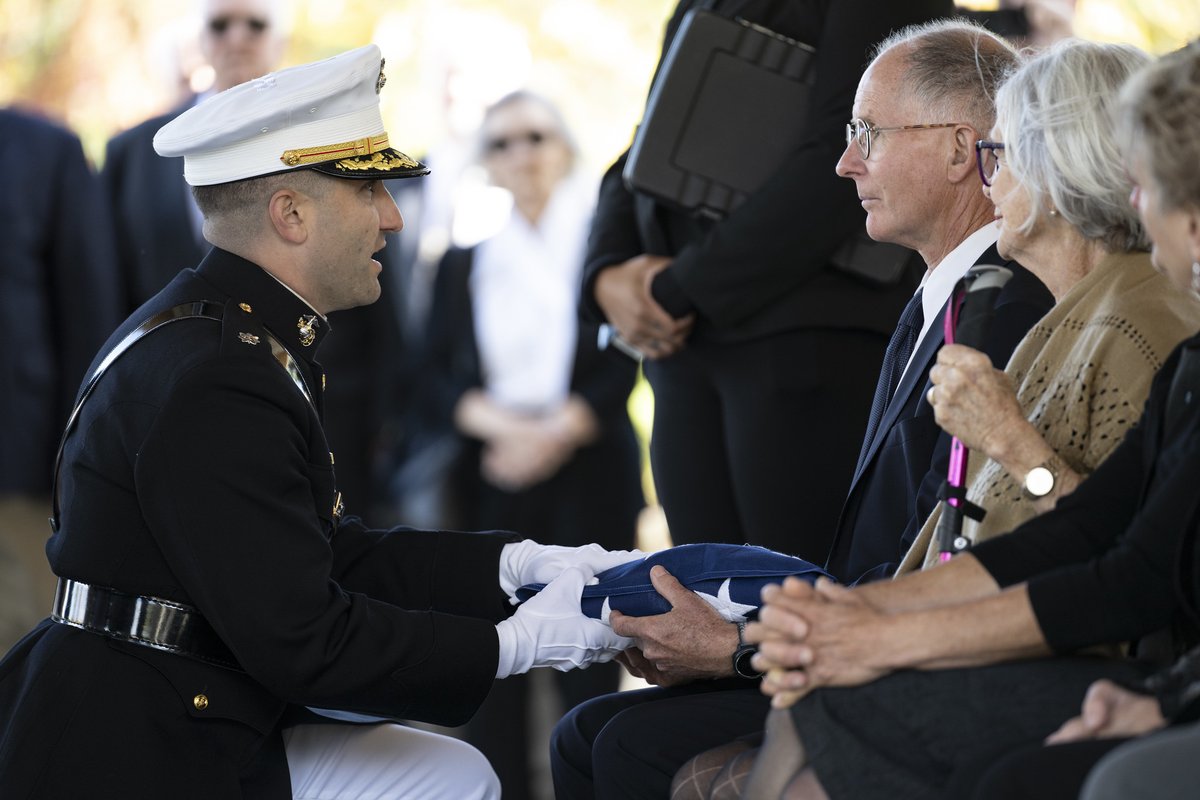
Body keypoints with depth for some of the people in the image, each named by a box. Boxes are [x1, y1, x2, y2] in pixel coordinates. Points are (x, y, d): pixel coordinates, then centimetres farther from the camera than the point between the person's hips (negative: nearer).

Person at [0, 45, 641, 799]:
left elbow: (336, 554, 13)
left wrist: (525, 563, 5)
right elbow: (304, 643, -23)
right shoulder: (208, 382, -22)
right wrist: (522, 641, -16)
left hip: (209, 731, 10)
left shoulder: (230, 333, 10)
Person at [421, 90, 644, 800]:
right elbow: (443, 374, 9)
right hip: (494, 472, 3)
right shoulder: (466, 265, 17)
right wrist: (504, 426, -10)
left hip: (588, 468, -3)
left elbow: (629, 354, -3)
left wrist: (557, 432, -12)